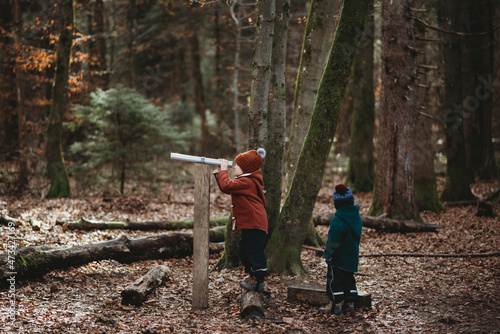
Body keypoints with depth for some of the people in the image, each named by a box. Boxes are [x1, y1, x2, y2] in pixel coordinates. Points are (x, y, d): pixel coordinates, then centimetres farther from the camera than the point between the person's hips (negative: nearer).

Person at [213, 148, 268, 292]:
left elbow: (226, 186, -26)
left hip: (254, 224, -11)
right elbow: (227, 187, 22)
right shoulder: (247, 181, 18)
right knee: (243, 250, 18)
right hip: (249, 223, 11)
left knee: (254, 251, -8)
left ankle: (258, 281, -3)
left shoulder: (246, 182, -16)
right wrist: (219, 172, 16)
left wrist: (224, 170, -13)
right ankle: (253, 276, 26)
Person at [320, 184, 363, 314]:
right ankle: (350, 302, 22)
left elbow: (333, 241, -22)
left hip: (338, 258, -8)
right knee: (349, 279, 18)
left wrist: (327, 254, -10)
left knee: (334, 279, 2)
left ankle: (336, 304, 4)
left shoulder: (337, 220, -23)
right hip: (353, 256, 8)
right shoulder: (357, 217, 3)